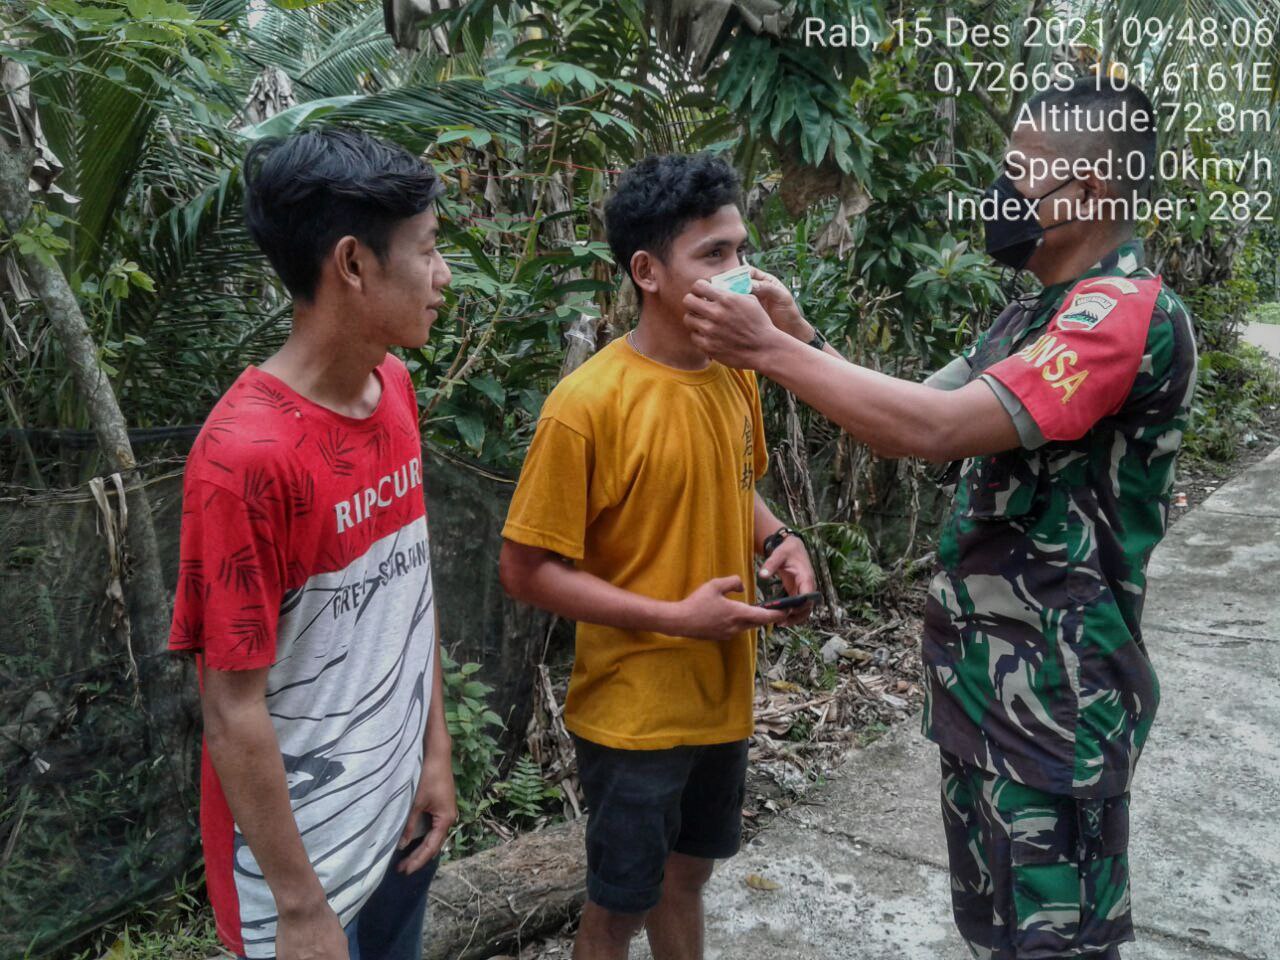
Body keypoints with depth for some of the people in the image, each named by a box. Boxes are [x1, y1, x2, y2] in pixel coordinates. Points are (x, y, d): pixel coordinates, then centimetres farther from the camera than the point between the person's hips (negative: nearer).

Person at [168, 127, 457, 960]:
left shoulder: (395, 388, -3)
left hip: (402, 809, 7)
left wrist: (435, 751, 5)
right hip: (304, 851, -7)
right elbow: (233, 713, -20)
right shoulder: (247, 456, -26)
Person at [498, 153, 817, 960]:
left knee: (686, 874, 25)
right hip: (633, 710, -6)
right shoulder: (588, 403, -21)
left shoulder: (736, 375, -1)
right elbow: (527, 570, -18)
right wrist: (676, 616, -22)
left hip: (723, 694, 6)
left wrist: (777, 539, -4)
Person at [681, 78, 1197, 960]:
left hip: (1055, 690, -9)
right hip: (983, 670, 9)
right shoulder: (1034, 317, 11)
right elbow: (917, 415, 9)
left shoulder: (1128, 313, -20)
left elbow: (937, 430, -30)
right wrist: (802, 340, -4)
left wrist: (771, 352, -25)